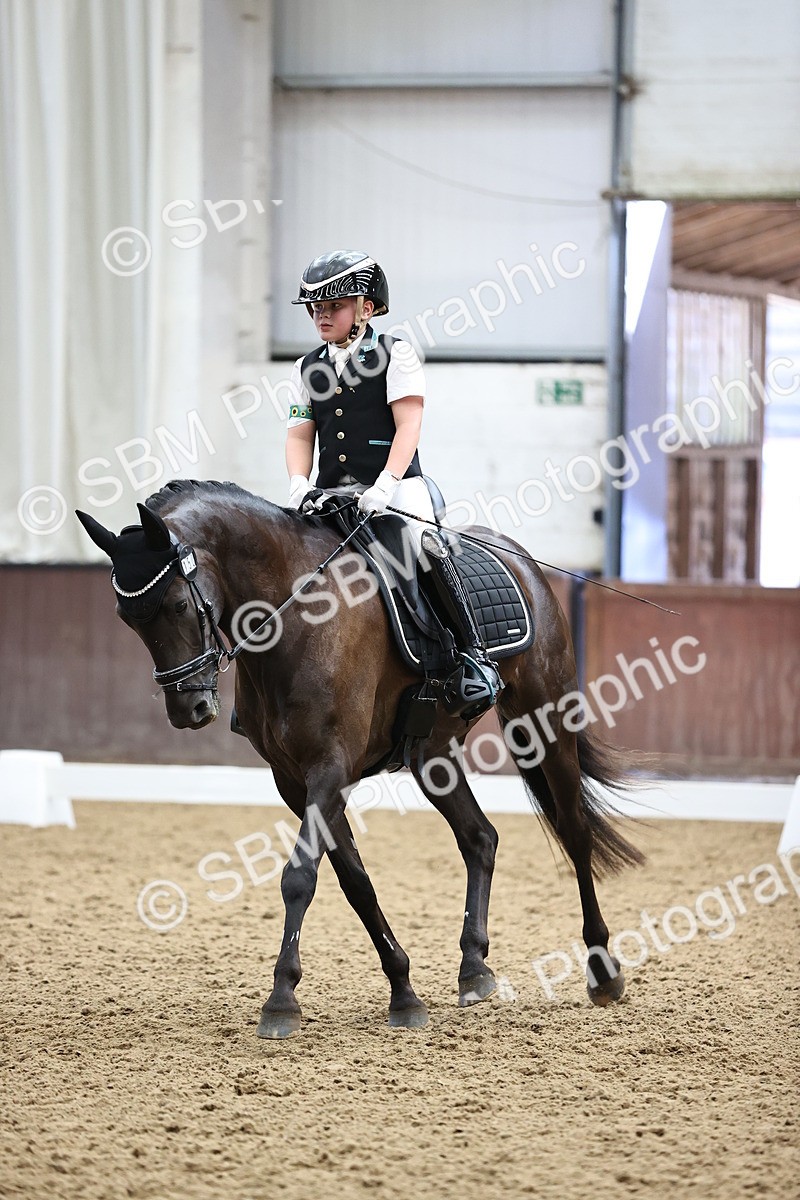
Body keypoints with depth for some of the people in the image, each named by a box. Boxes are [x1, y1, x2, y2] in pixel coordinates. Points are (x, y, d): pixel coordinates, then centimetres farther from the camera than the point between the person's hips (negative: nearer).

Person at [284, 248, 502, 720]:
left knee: (423, 542, -32)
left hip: (395, 487, -5)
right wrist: (299, 486, -10)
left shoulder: (395, 354, 2)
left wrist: (384, 486, -21)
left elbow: (408, 426, -7)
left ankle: (474, 655, -29)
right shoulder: (308, 369, 15)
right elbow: (299, 435, 10)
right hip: (333, 495, 5)